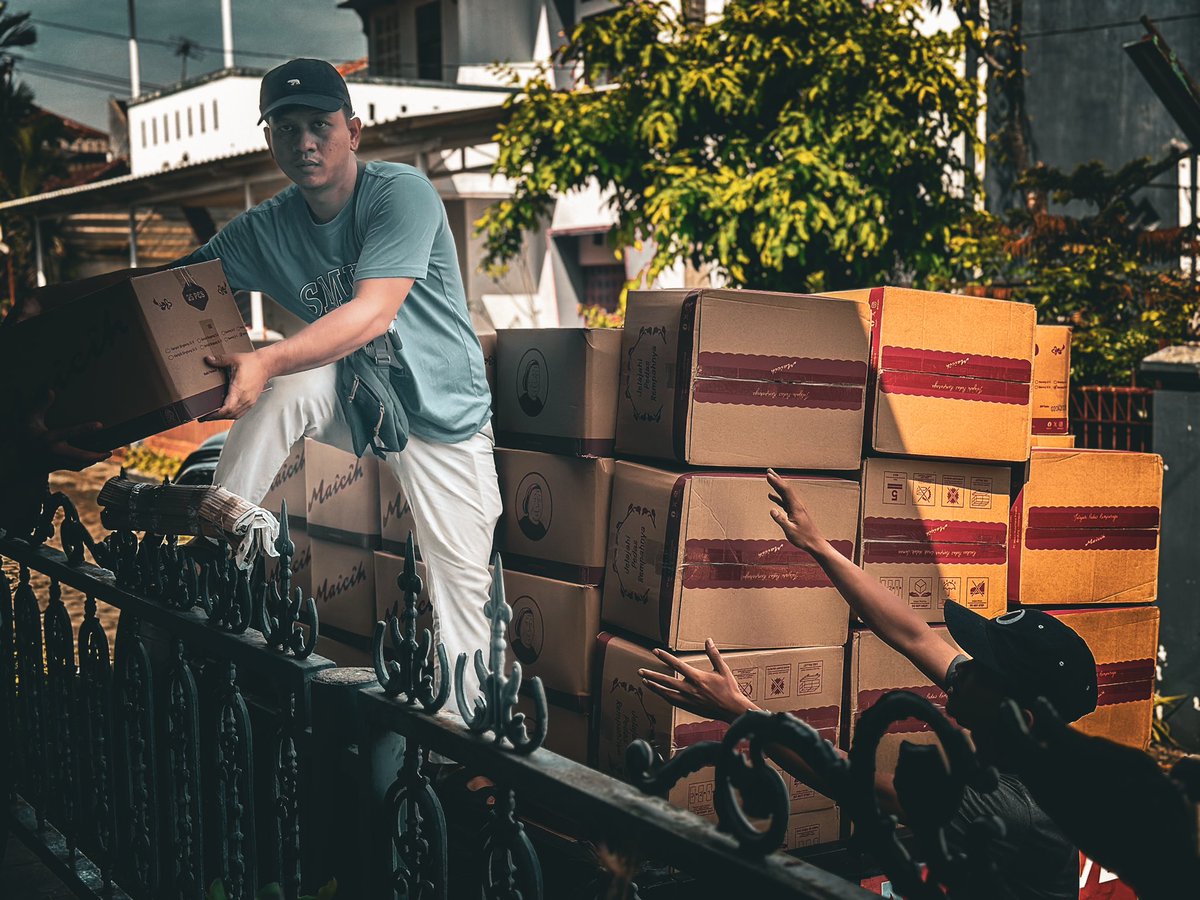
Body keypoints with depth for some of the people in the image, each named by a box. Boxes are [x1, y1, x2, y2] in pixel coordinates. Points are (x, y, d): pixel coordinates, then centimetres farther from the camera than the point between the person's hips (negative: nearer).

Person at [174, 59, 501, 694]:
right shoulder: (267, 230, -3)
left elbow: (373, 314, -30)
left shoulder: (401, 192, -18)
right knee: (291, 384, -28)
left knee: (463, 585, -4)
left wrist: (265, 362, -43)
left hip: (444, 413, -3)